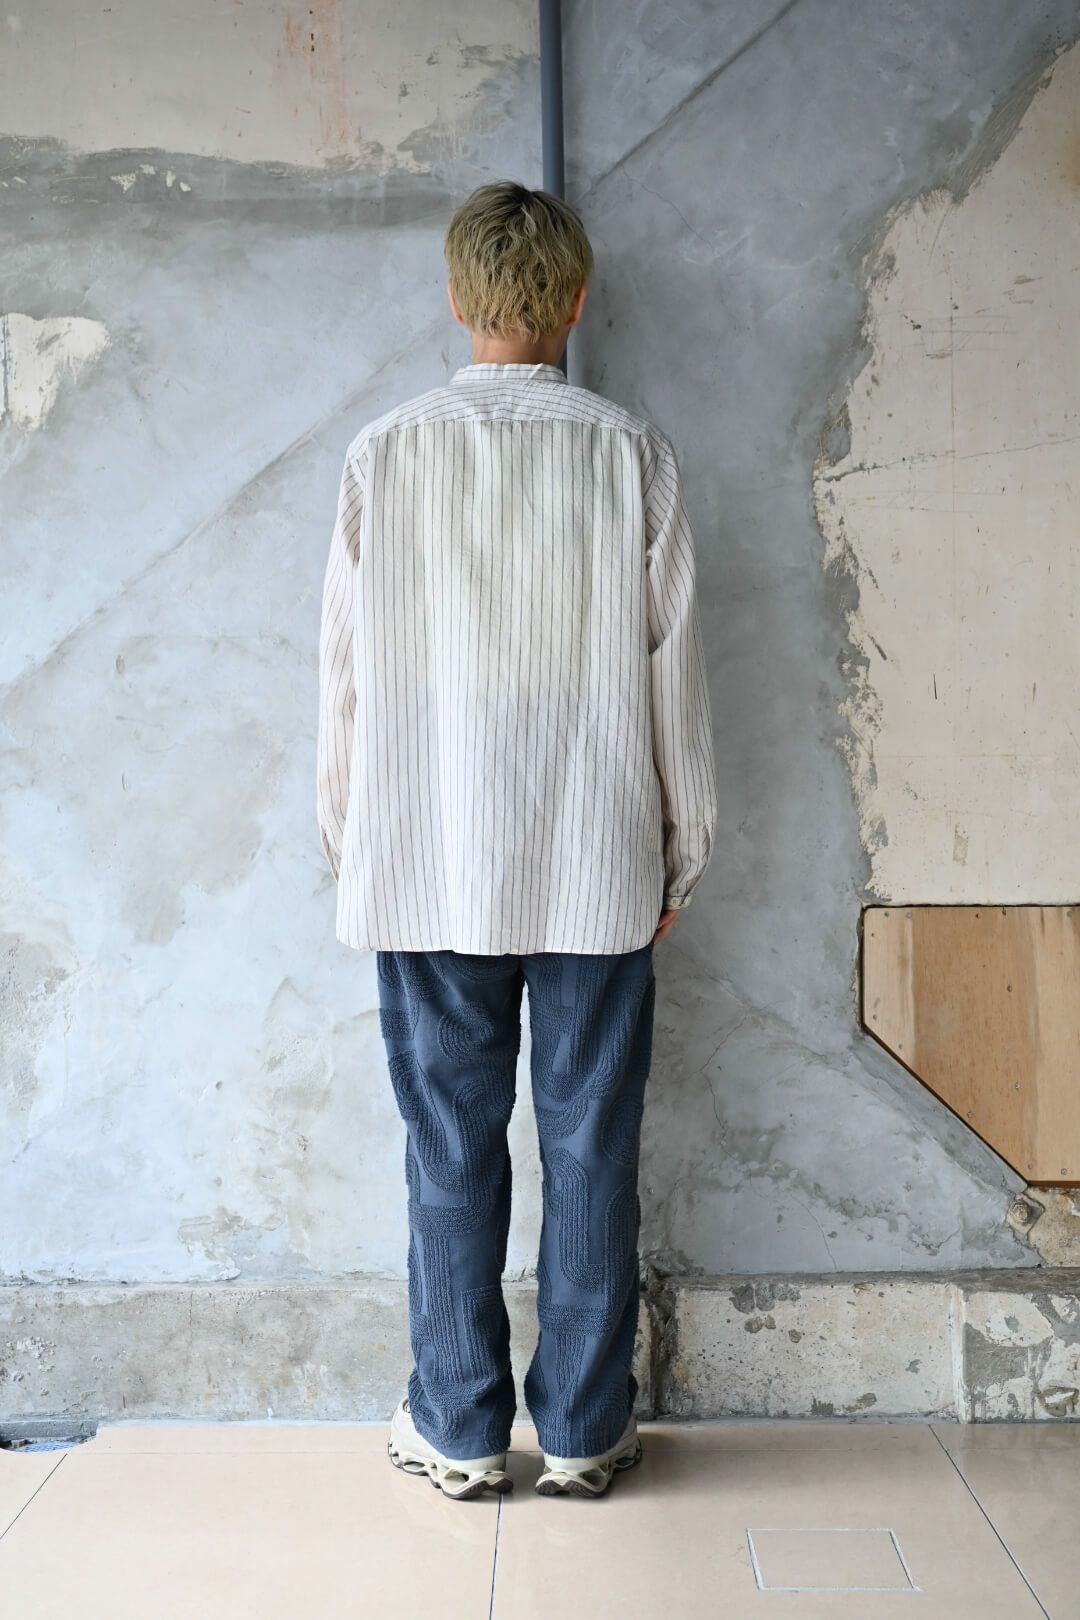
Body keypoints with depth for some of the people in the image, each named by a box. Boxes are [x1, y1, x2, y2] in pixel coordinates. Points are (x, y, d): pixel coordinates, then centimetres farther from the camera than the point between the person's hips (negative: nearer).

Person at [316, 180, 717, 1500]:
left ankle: (459, 1430, 21)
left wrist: (346, 841, 12)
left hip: (428, 869, 0)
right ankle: (584, 1432, 21)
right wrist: (682, 849, 10)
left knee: (452, 1151, 9)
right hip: (598, 869, 0)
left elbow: (346, 675, 2)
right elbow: (673, 670, 1)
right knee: (590, 1149, 9)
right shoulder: (632, 454, -2)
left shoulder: (385, 454, -1)